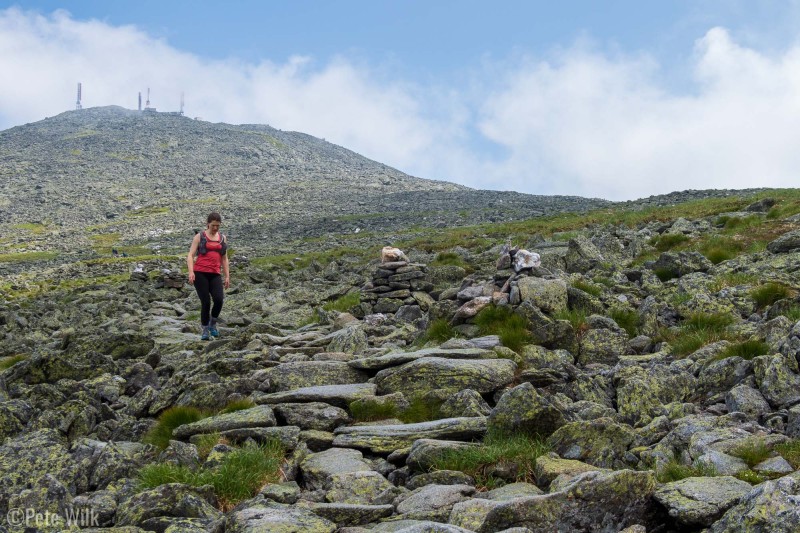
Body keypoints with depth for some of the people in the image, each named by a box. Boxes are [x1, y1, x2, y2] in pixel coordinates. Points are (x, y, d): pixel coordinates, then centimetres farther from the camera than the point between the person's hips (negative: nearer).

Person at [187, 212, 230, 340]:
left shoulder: (222, 238, 17)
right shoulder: (199, 237, 7)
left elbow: (224, 259, 21)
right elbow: (190, 255, 0)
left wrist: (227, 277, 14)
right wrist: (191, 272, -15)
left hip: (215, 274, 3)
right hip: (200, 273, -3)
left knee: (219, 299, -18)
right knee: (205, 302, -10)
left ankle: (213, 324, 7)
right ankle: (205, 330, 6)